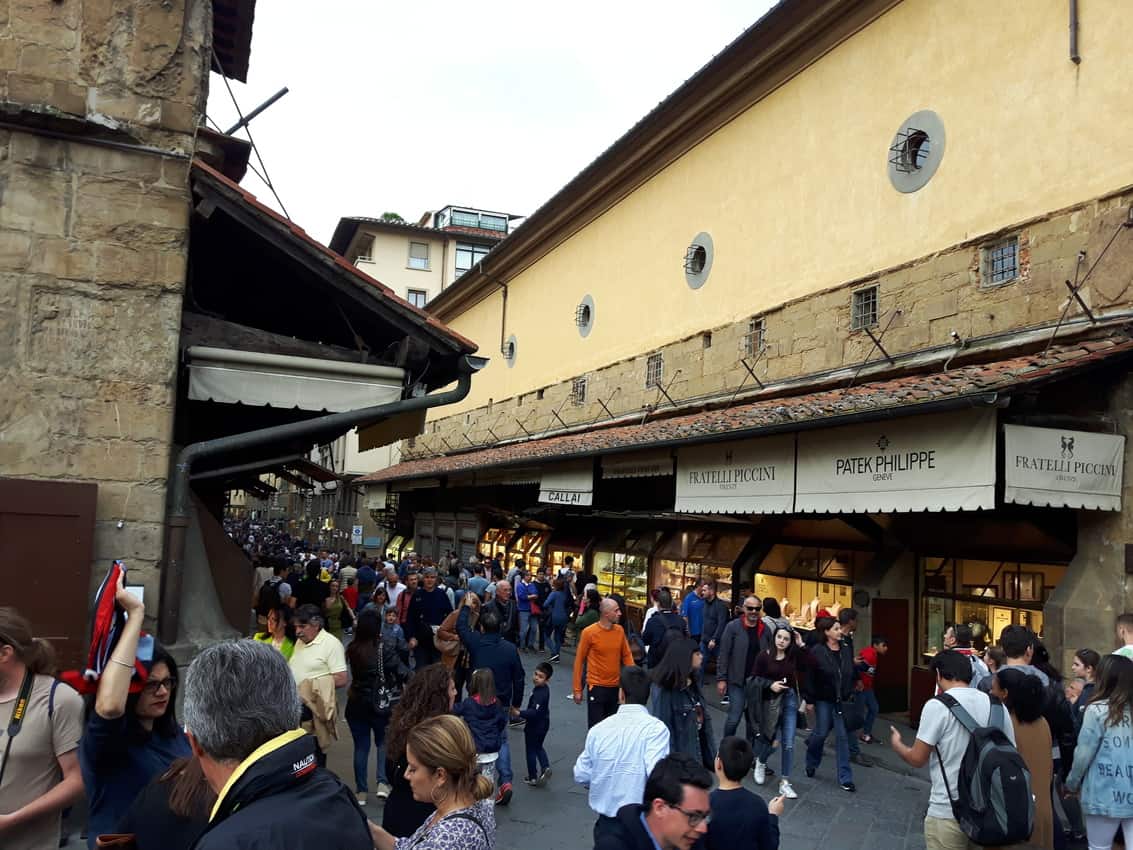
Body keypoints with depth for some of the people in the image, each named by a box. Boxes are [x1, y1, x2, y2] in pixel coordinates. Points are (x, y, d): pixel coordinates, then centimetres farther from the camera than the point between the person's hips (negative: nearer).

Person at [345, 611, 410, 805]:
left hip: (356, 704, 2)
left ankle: (361, 791, 19)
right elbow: (403, 673, -16)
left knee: (360, 746, 12)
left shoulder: (352, 649, -8)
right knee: (383, 742, 17)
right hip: (381, 704, -2)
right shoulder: (385, 648, -18)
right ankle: (383, 782, 2)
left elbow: (350, 675, 1)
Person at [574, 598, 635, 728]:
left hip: (616, 686, 4)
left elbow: (626, 655, 9)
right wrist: (577, 689, -5)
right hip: (596, 687, -4)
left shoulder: (619, 630, 0)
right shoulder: (589, 632, -13)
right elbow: (579, 661, -6)